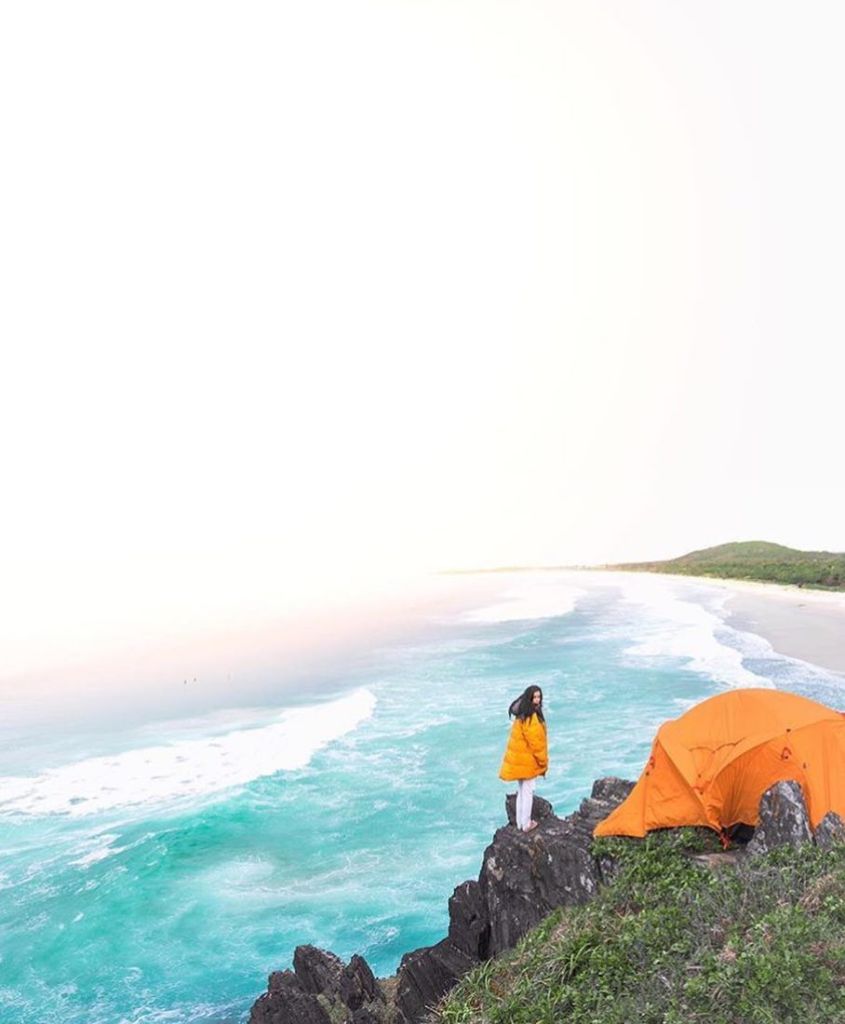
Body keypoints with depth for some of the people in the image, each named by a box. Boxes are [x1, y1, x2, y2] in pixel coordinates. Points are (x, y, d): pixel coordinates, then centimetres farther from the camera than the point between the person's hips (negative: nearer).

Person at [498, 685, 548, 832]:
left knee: (521, 791, 18)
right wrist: (543, 762, -11)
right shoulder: (531, 717, -23)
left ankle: (520, 822, 27)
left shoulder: (522, 715, 8)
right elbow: (535, 742, -21)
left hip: (519, 758, 9)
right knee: (528, 792, 4)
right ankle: (526, 824, 14)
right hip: (526, 760, -9)